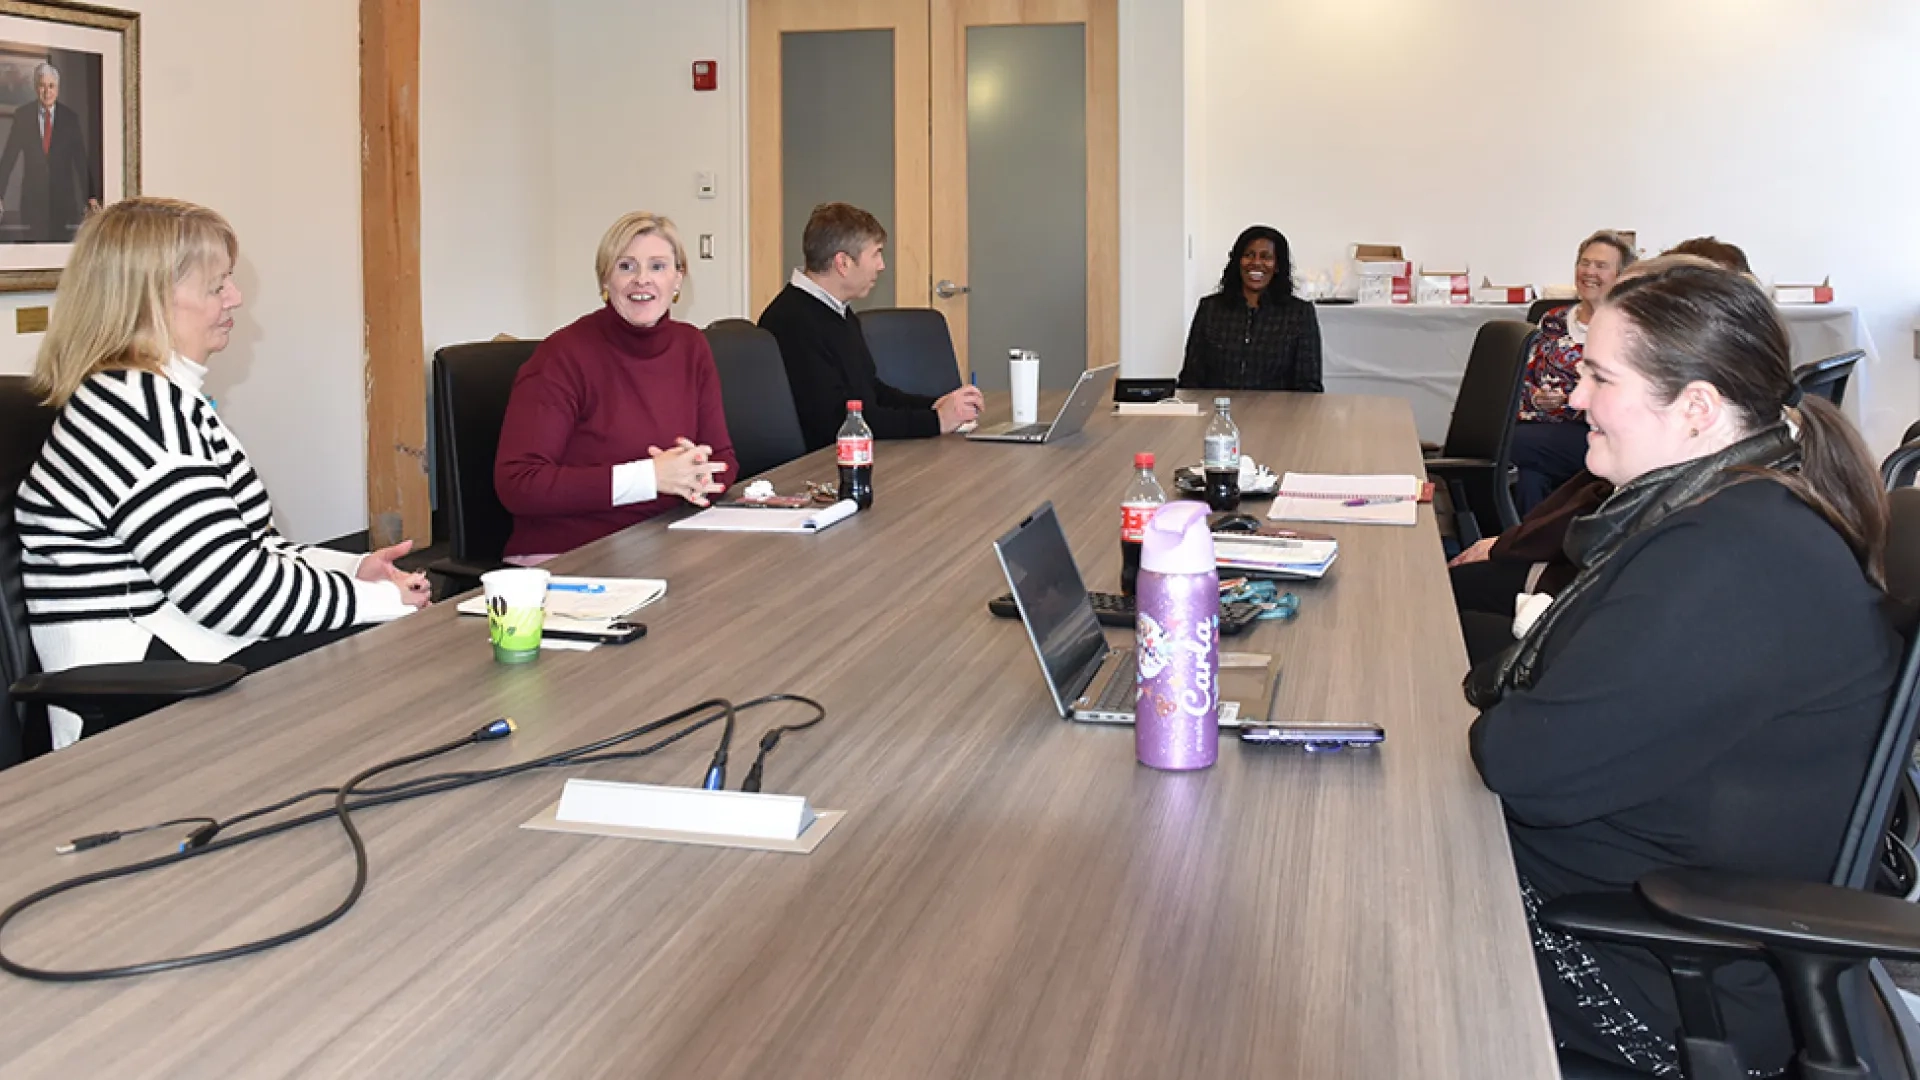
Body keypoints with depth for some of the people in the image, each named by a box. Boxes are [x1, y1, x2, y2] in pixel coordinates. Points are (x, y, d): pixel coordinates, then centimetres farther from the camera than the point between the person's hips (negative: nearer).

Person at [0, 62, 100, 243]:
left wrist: (91, 196, -5)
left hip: (64, 197, 0)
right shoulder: (22, 115, 2)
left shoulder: (71, 118, 2)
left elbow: (82, 160, 1)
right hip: (33, 196, 0)